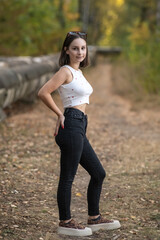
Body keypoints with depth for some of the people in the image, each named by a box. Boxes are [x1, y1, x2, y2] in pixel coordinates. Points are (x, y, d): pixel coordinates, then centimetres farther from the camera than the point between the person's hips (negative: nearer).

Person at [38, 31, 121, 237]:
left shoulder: (77, 72, 18)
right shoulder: (65, 71, -9)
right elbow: (43, 93, -19)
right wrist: (60, 114, -10)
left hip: (79, 128, 10)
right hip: (71, 125, -10)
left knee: (98, 173, 13)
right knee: (67, 177, -2)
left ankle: (94, 218, 22)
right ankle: (65, 223, 7)